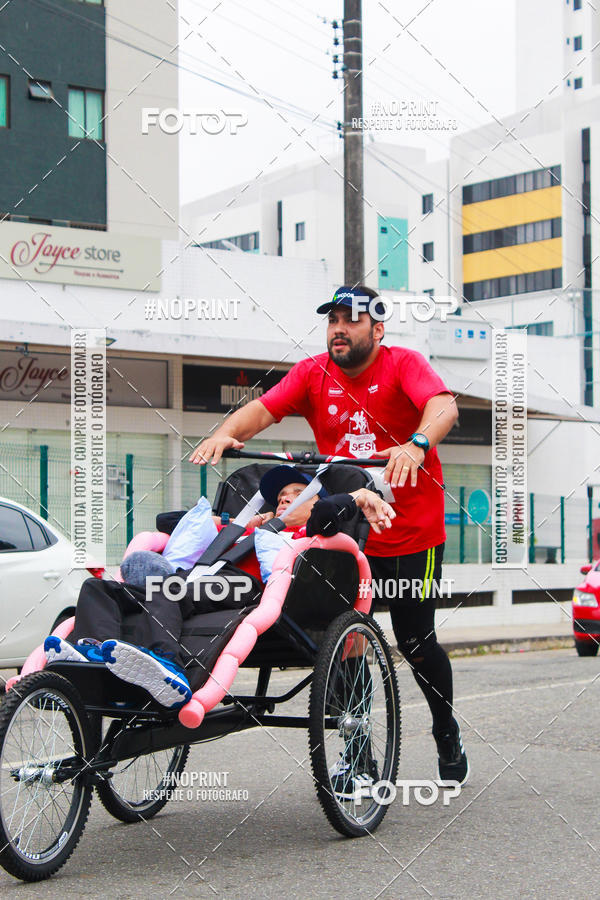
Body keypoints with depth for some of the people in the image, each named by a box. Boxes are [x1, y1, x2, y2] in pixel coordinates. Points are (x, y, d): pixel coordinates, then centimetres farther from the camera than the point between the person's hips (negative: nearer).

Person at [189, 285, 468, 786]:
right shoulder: (313, 374, 1)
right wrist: (225, 434, -34)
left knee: (415, 642, 2)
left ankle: (448, 735, 27)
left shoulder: (403, 365, -9)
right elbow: (263, 408, -12)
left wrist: (416, 444, -49)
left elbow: (443, 406, -28)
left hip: (413, 535, -3)